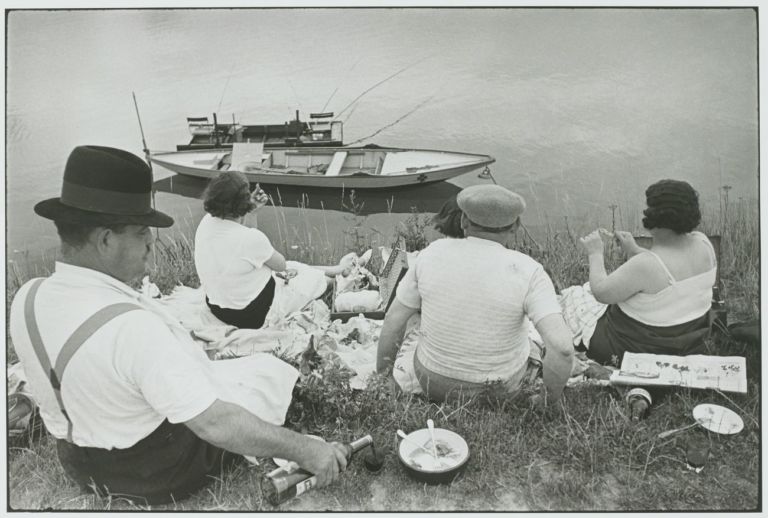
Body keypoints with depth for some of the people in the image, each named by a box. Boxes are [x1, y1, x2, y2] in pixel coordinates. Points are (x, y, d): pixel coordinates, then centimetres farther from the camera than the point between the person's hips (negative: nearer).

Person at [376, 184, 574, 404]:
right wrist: (550, 398, -13)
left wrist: (381, 377, 5)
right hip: (500, 384, -1)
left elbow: (393, 320, -9)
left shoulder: (433, 253, -16)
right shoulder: (527, 272, -23)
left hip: (434, 378, 1)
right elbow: (562, 346, -31)